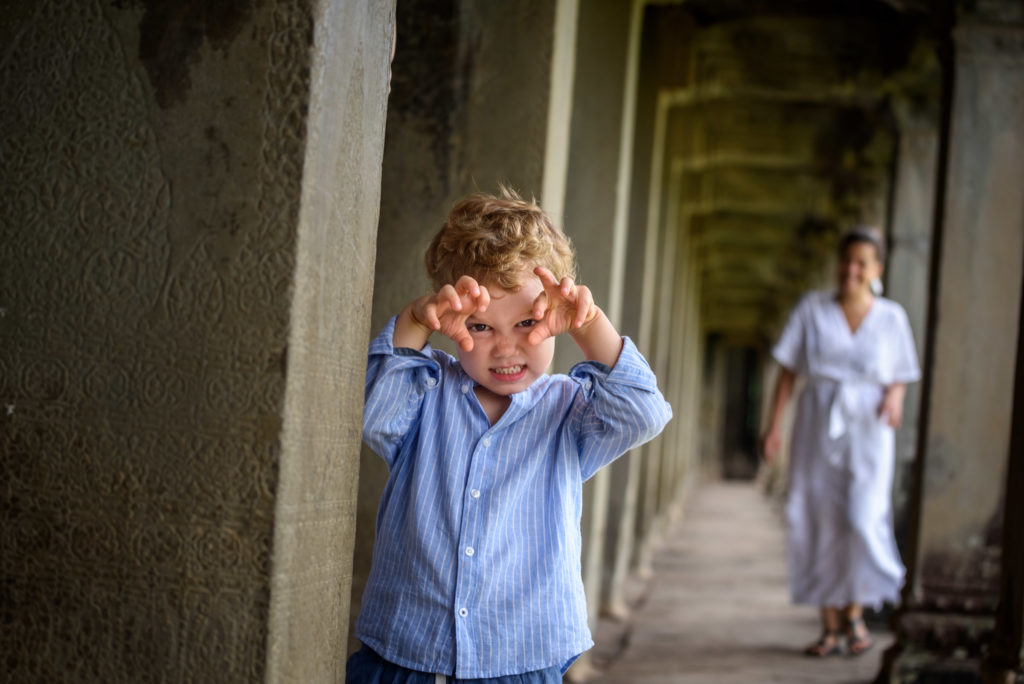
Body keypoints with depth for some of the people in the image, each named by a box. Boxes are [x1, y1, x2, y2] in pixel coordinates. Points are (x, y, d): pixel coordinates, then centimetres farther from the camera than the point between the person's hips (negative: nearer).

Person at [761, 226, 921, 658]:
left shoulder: (891, 317, 4)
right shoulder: (812, 309, 4)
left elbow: (899, 379, 9)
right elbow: (788, 371, 3)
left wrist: (895, 399, -13)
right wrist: (774, 426, -3)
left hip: (867, 430, -1)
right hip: (817, 426, 1)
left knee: (864, 520, -14)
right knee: (818, 522, 0)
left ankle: (855, 614, 8)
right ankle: (830, 626, 9)